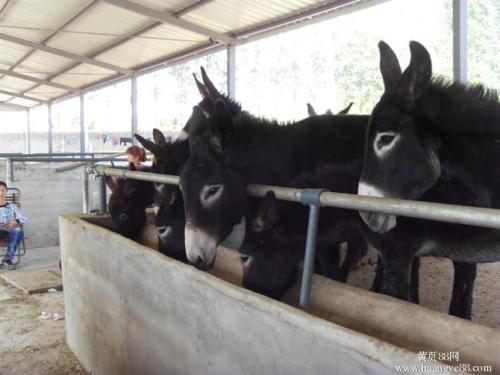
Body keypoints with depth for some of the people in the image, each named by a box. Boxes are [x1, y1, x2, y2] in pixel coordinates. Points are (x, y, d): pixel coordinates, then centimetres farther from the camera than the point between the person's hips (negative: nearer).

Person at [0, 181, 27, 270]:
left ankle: (7, 259, -33)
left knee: (18, 230, -37)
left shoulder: (12, 206, 23)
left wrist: (16, 221, -13)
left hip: (10, 230, 1)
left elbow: (24, 218, 12)